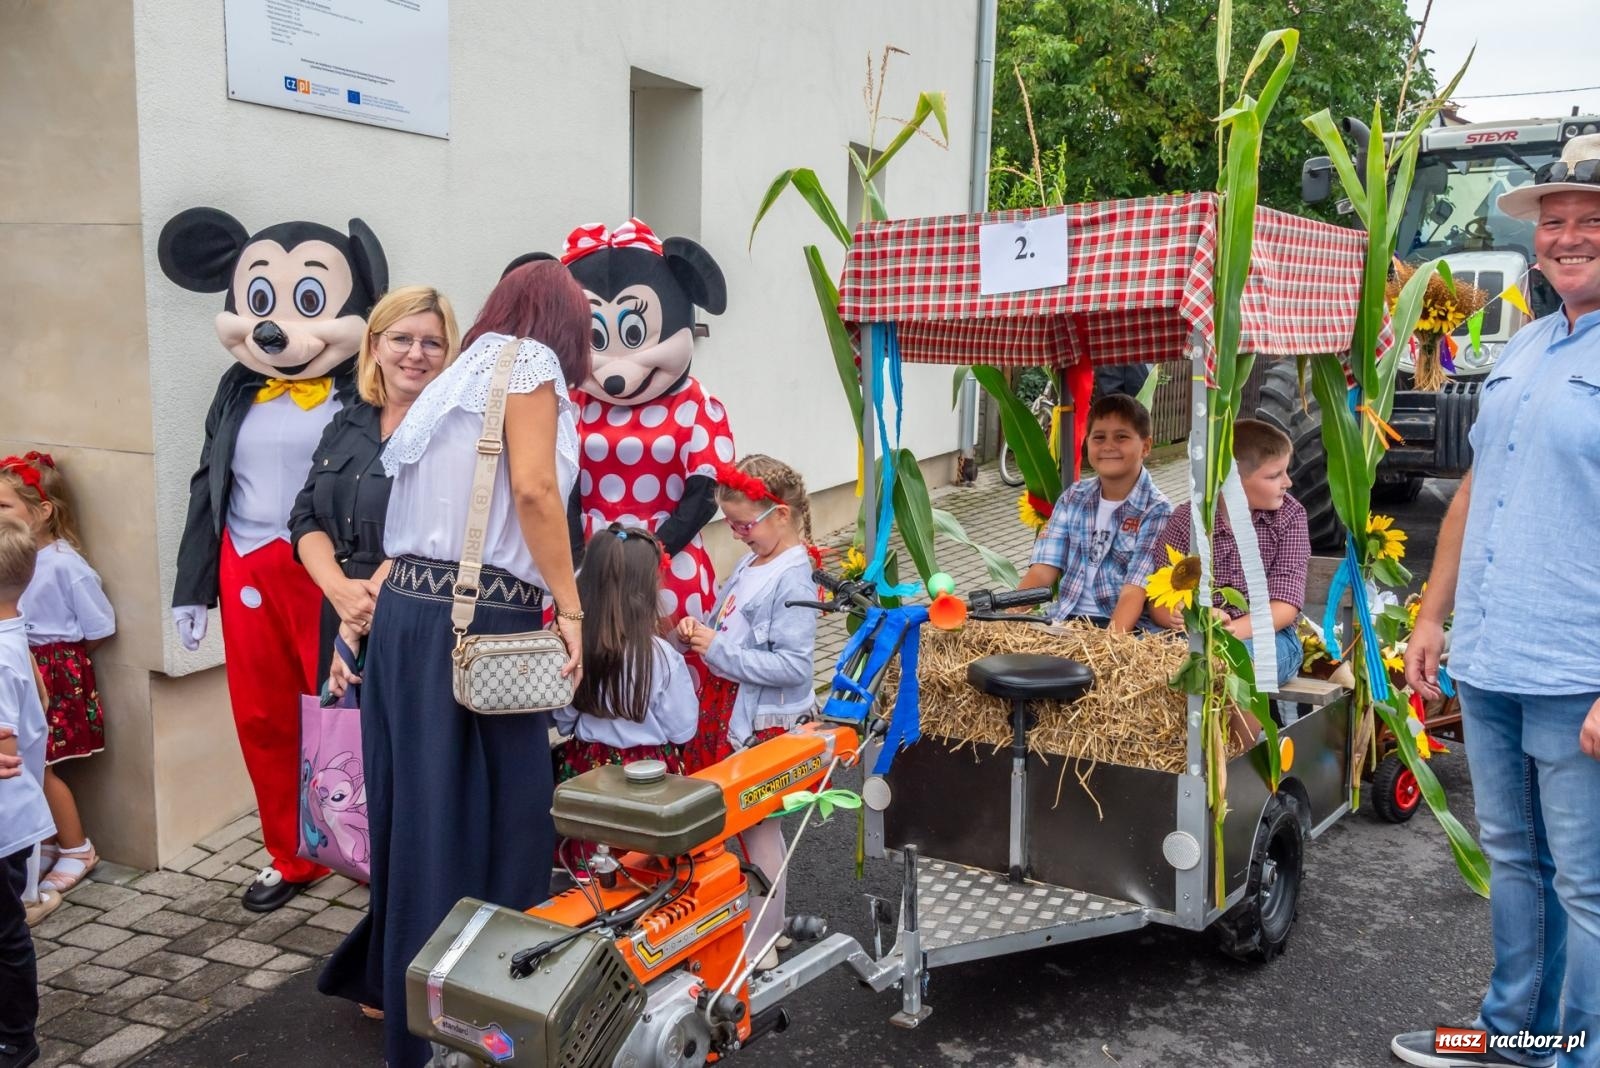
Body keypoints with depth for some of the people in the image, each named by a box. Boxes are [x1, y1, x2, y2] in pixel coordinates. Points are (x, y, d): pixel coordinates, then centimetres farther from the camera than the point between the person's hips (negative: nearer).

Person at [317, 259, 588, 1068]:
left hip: (406, 611, 8)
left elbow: (417, 525, 20)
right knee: (498, 817, 2)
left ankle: (401, 984, 32)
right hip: (479, 621, -8)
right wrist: (570, 608, -11)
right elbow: (532, 488, -16)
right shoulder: (529, 362, 0)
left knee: (426, 816, 18)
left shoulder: (457, 378, 23)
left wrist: (362, 623, 19)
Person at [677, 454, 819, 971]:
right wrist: (696, 633, -2)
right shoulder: (750, 564, 8)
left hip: (762, 725, -9)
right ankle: (763, 918, 33)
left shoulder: (792, 579, -19)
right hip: (727, 715, 9)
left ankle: (764, 946, 16)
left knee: (759, 829, 2)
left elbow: (793, 665, -25)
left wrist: (718, 650, -23)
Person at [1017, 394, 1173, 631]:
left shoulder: (1157, 511, -4)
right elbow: (1043, 569, 0)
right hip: (1064, 620, 3)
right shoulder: (1073, 497, 8)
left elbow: (1134, 592, -15)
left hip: (1124, 627, -3)